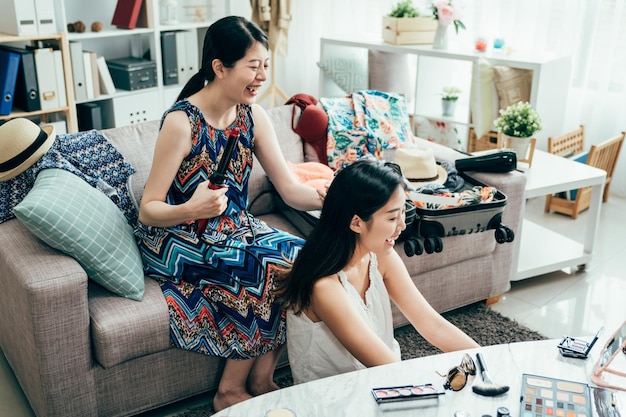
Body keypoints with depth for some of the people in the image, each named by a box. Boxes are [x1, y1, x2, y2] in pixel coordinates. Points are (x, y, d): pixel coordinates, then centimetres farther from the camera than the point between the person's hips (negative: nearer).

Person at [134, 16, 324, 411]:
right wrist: (191, 210, -40)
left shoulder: (253, 116, -2)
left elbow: (291, 189, -6)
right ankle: (230, 392, -4)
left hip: (234, 229, 6)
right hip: (178, 241, -6)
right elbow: (148, 210, -19)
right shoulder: (182, 122, -21)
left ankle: (261, 380, -1)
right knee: (272, 268, -24)